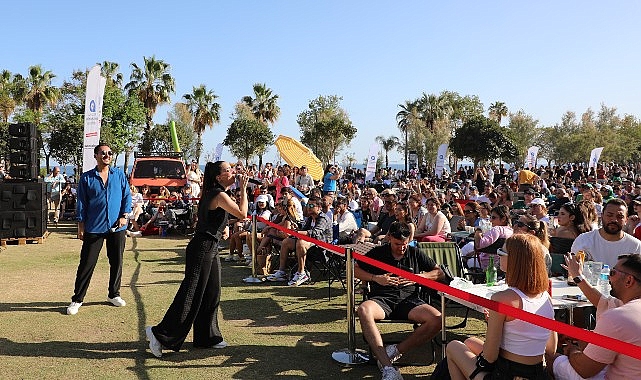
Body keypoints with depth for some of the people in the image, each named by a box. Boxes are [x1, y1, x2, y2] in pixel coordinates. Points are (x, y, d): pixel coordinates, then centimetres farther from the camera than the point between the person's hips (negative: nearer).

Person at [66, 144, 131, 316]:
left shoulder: (119, 175, 6)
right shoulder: (86, 178, 2)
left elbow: (127, 196, 8)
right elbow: (81, 203, 3)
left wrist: (124, 215, -4)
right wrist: (81, 226, 0)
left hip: (117, 227, 2)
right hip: (94, 228, -2)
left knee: (117, 262, 10)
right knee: (87, 264, 0)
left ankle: (114, 294, 27)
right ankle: (77, 299, 12)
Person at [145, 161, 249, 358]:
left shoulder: (213, 193, 14)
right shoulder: (218, 195, -16)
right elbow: (242, 214, -21)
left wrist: (223, 227, 9)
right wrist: (243, 189, -13)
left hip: (211, 249, 10)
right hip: (202, 248, -10)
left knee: (211, 294, 14)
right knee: (191, 294, -5)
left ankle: (207, 337, 24)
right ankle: (160, 334, 3)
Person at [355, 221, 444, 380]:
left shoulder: (415, 253, 17)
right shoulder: (377, 252, 12)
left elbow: (440, 273, 18)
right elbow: (355, 270, 14)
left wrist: (419, 277, 0)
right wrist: (375, 278, -2)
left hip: (409, 300, 2)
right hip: (382, 299, -1)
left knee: (436, 319, -28)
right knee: (363, 310, -37)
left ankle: (396, 350, -20)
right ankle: (387, 367, -41)